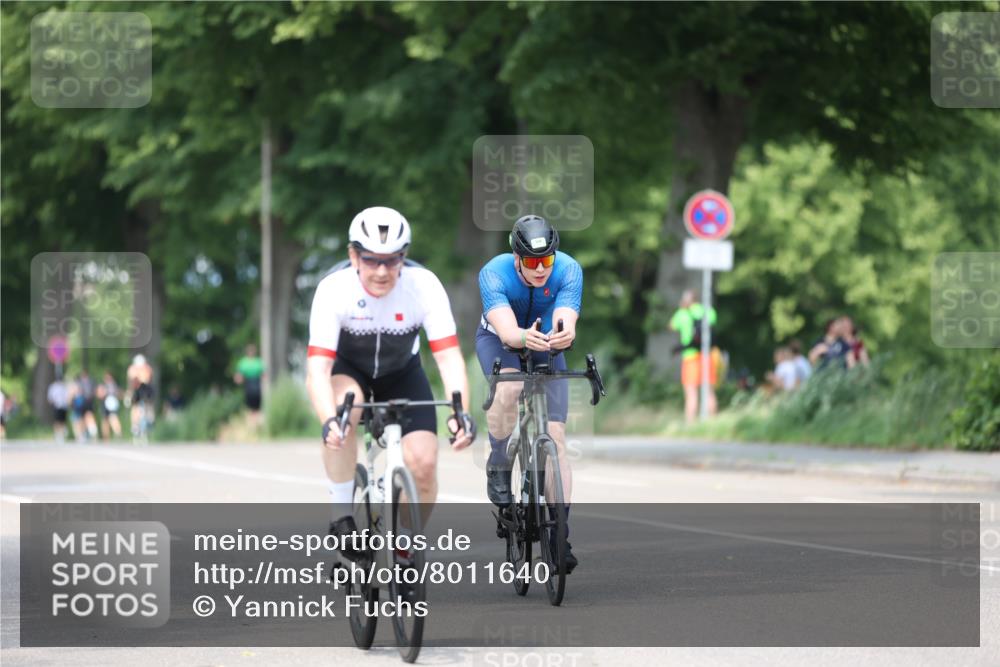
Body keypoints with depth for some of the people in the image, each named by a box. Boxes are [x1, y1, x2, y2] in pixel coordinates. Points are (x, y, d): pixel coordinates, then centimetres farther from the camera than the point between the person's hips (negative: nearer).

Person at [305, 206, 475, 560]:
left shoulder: (424, 285, -29)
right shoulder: (333, 289, -32)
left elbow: (450, 357, -32)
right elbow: (317, 368, -37)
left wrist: (461, 413, -50)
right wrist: (328, 421, -56)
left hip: (401, 372, 1)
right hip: (348, 367, -1)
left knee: (423, 463, -17)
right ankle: (341, 515, -21)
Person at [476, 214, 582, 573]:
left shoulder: (568, 270, -29)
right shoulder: (494, 274, -33)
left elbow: (566, 320, -43)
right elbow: (505, 329, -46)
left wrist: (565, 334, -67)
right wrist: (524, 337, -69)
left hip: (545, 346, 2)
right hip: (498, 341, -2)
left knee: (555, 433, -12)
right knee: (510, 387, -37)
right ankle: (499, 469, -13)